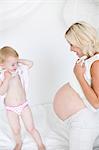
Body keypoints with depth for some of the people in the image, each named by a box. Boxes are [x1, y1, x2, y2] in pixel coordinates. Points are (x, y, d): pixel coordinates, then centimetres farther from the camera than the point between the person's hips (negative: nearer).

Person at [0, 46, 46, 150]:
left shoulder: (19, 70, -7)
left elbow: (30, 63, 3)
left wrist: (18, 60, -7)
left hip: (24, 106, 1)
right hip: (11, 109, -1)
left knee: (31, 128, 7)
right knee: (16, 130, 14)